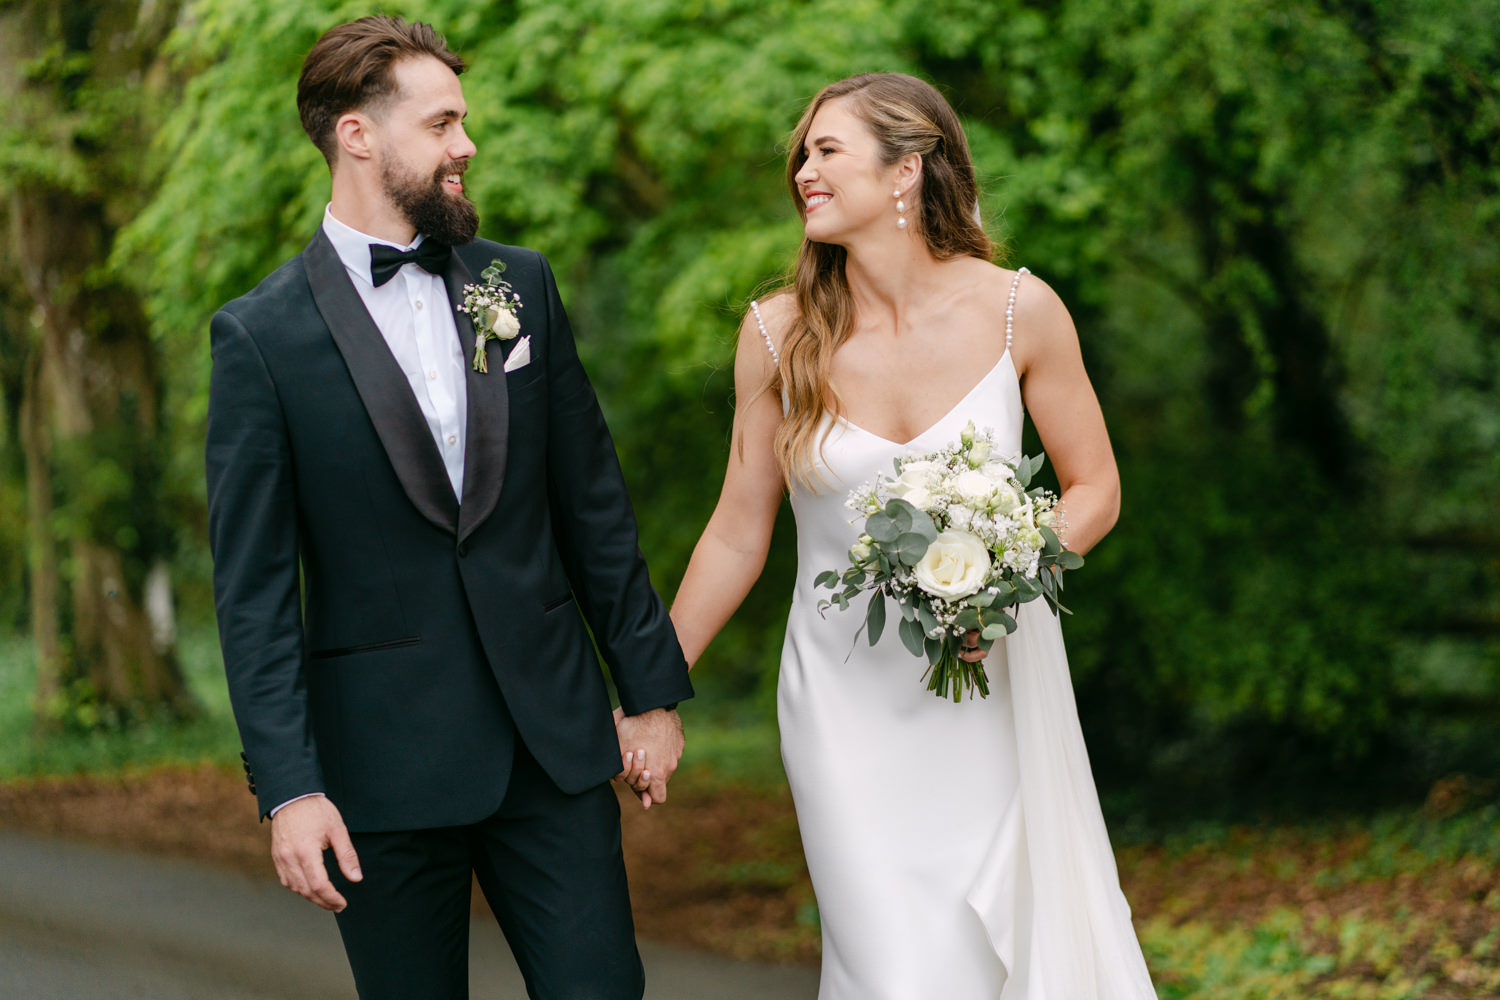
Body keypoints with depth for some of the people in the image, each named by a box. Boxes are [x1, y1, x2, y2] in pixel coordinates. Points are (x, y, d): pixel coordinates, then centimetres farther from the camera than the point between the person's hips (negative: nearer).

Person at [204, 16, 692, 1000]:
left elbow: (593, 503, 11)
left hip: (553, 736, 3)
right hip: (386, 761, -3)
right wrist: (288, 786, -13)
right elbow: (253, 584, -7)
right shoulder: (261, 336, -5)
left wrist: (652, 686, 9)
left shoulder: (523, 284, 7)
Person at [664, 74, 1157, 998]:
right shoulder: (779, 333, -6)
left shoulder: (1018, 311, -8)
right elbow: (739, 533, 3)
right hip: (849, 701, 0)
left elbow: (1095, 488, 2)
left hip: (994, 691, 0)